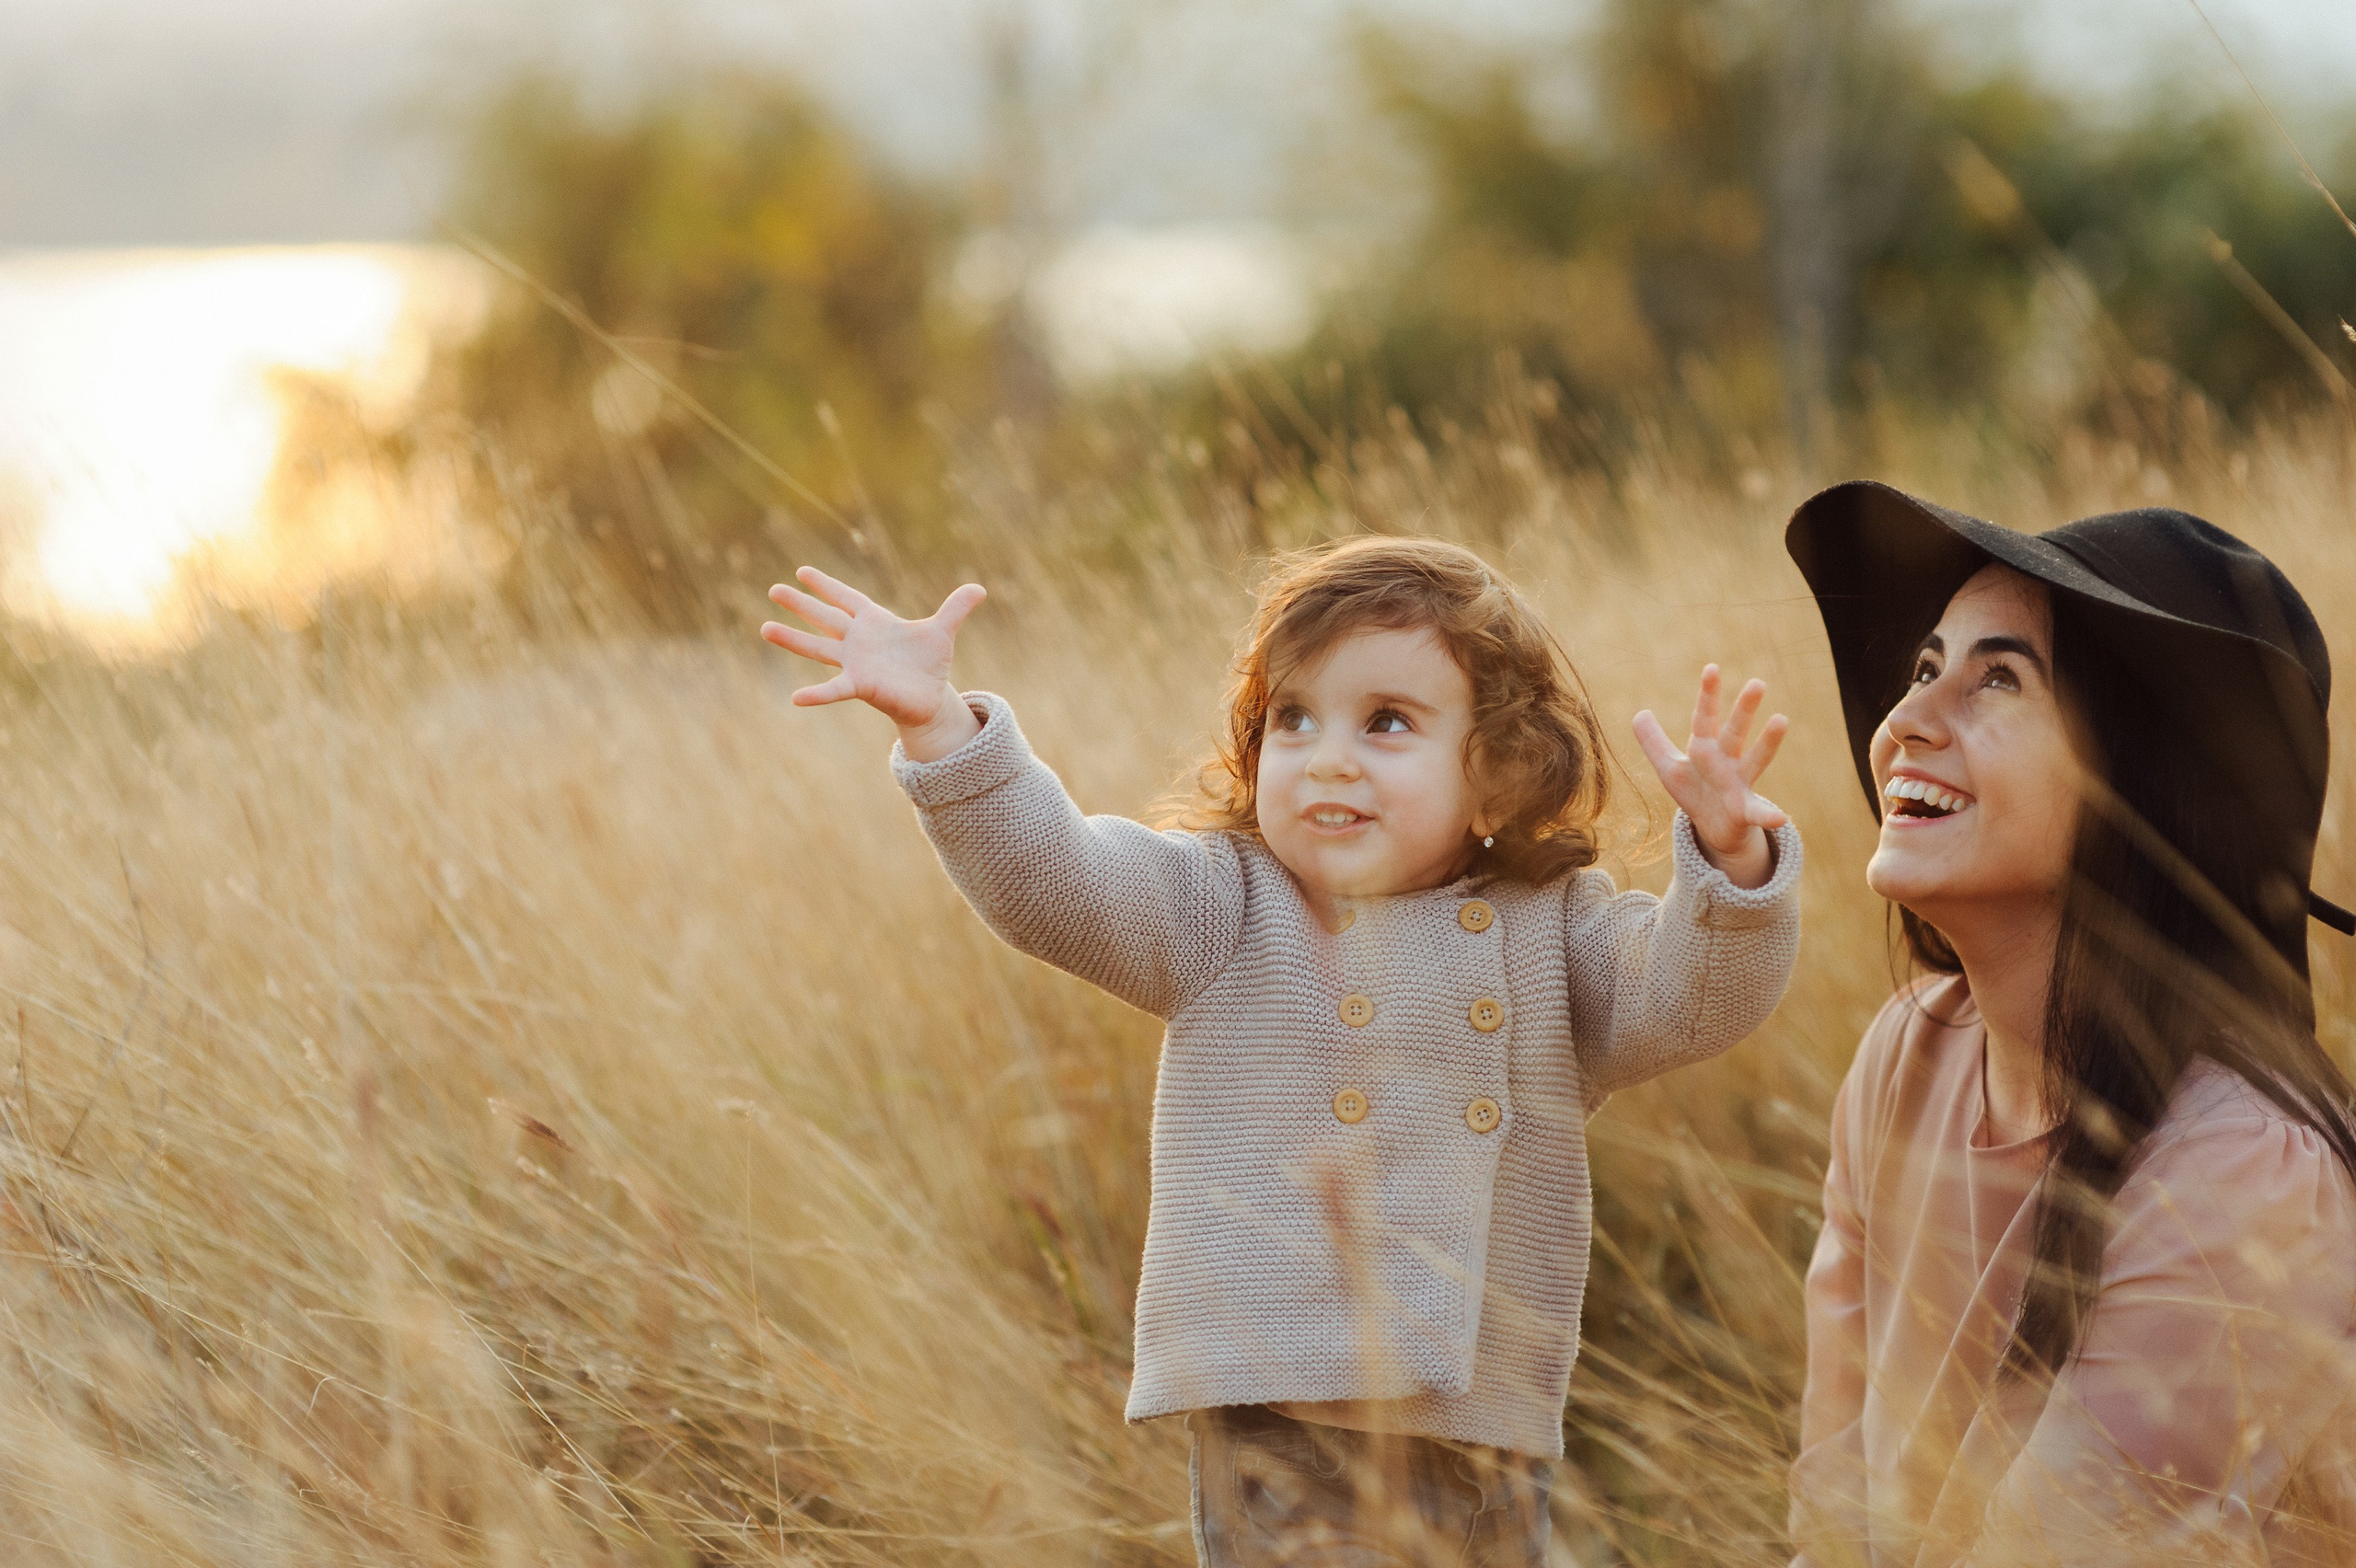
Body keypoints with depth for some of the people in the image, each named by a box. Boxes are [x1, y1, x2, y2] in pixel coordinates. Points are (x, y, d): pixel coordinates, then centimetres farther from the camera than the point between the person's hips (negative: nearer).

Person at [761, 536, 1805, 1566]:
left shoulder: (1552, 930, 10)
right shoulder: (1230, 907, 5)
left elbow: (1690, 1002, -5)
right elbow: (1054, 880, -8)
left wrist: (1734, 860, -25)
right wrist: (939, 726, -24)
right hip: (1281, 1417, -3)